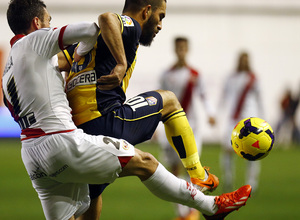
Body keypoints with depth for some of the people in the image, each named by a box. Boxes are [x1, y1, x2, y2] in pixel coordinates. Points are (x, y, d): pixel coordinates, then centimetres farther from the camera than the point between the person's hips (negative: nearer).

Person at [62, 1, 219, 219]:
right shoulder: (129, 26, 0)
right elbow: (107, 18, -23)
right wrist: (122, 64, -29)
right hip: (105, 125, -8)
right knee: (168, 100, 16)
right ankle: (199, 176, 19)